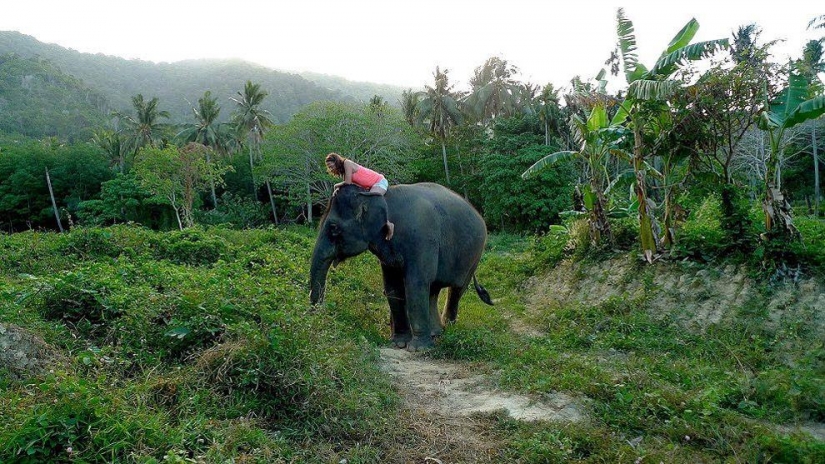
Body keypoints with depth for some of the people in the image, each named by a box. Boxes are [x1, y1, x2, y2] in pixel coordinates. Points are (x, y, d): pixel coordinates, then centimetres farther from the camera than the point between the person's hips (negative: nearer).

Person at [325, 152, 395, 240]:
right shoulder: (343, 170, 14)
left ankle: (388, 224, -24)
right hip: (374, 185, 11)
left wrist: (337, 185, -2)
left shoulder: (347, 163, -13)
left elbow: (348, 182, -19)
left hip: (380, 182, -11)